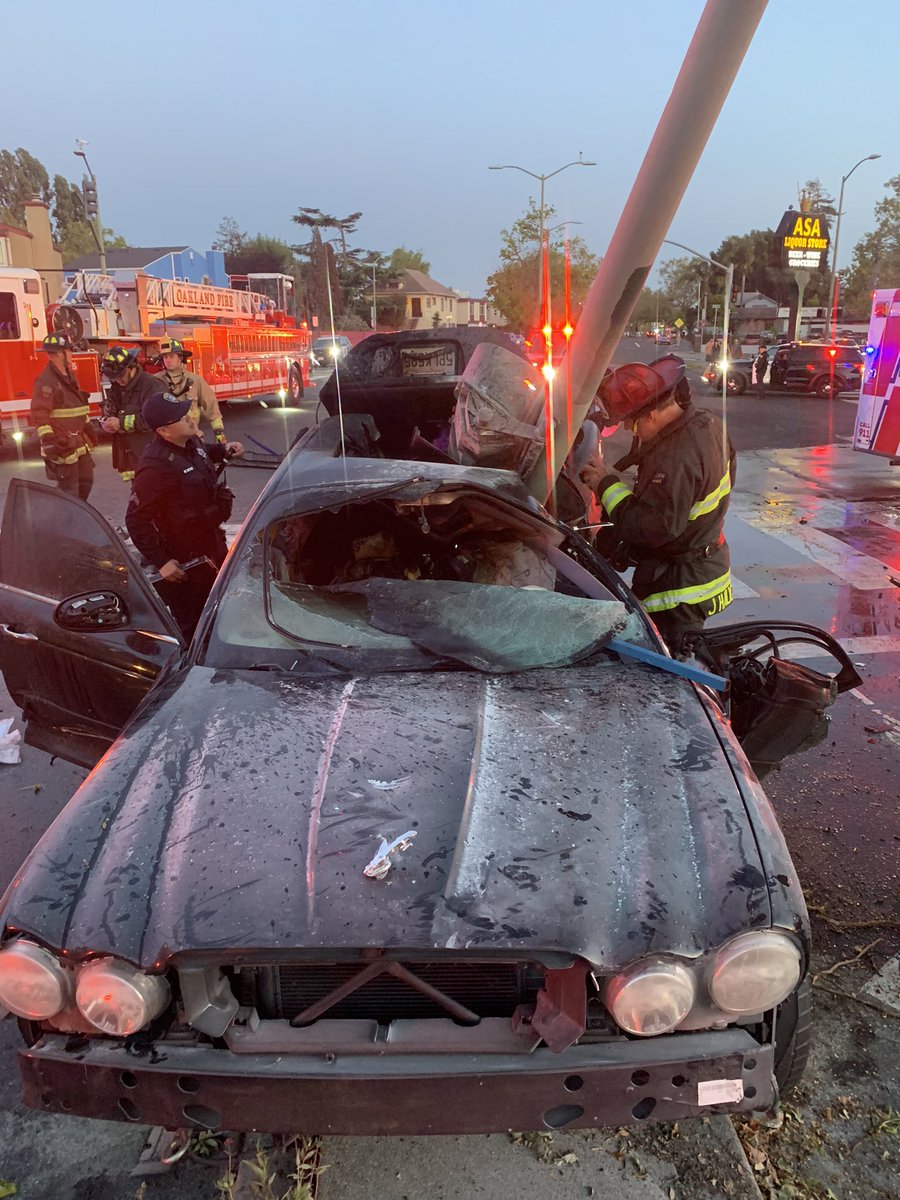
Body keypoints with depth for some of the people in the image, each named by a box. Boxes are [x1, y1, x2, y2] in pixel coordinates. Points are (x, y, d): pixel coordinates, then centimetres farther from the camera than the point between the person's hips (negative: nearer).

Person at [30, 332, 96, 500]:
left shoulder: (69, 376, 13)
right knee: (68, 490, -5)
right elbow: (39, 414, -23)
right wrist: (48, 442, -27)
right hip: (63, 445, -10)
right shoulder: (46, 380, -18)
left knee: (86, 480, 20)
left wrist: (88, 428, 24)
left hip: (79, 443, 10)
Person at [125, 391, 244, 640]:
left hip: (213, 546, 9)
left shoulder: (190, 443, -2)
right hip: (185, 563, -9)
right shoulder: (156, 466, -29)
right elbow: (136, 521, -25)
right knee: (193, 629, 5)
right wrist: (161, 562, -24)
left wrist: (224, 450, 7)